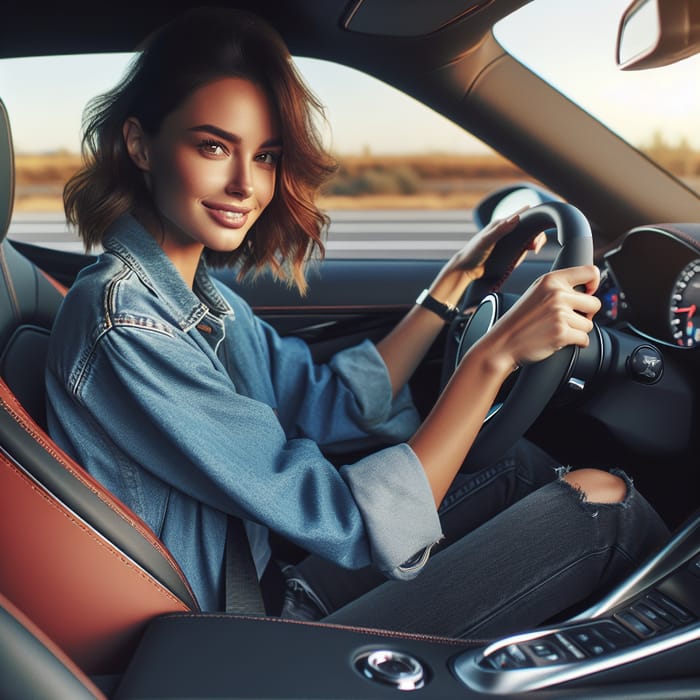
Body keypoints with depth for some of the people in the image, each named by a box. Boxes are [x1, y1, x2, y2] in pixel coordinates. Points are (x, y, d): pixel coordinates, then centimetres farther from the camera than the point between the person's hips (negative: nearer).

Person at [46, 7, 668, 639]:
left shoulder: (196, 289, 3)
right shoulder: (120, 321, -25)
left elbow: (328, 406, 10)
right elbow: (348, 520, -26)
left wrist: (459, 276, 7)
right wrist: (496, 351, -26)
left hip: (270, 581, 8)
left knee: (526, 465, 6)